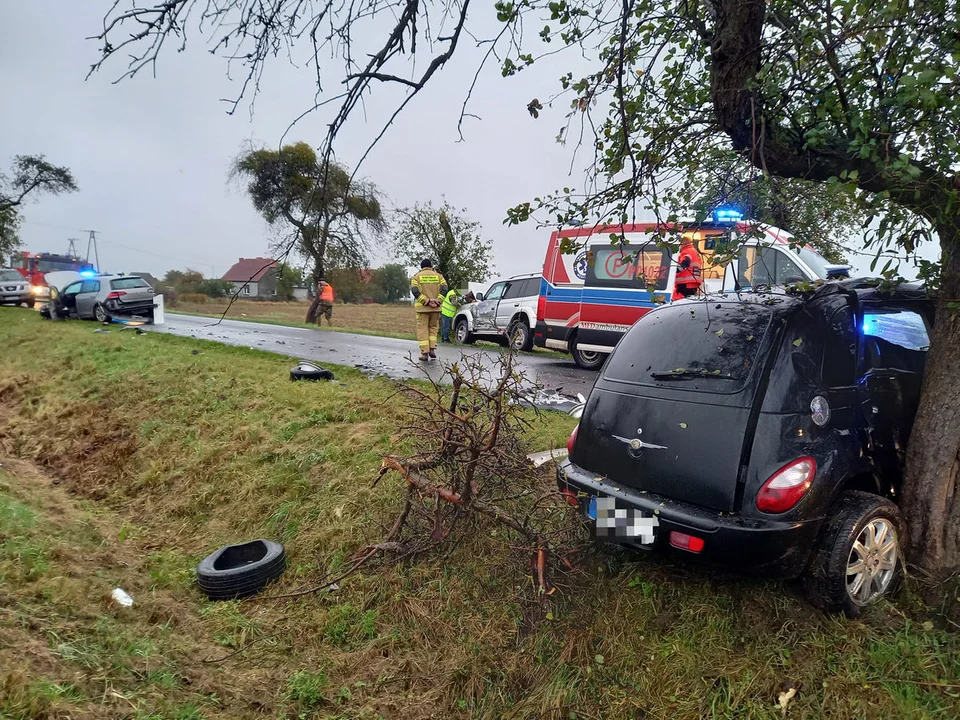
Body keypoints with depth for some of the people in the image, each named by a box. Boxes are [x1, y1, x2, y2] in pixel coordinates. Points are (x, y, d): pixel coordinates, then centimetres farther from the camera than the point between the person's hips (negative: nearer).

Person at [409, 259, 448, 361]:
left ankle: (424, 353, -2)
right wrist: (438, 300, -7)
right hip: (435, 307, 2)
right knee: (433, 328, 18)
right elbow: (444, 288, -4)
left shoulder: (417, 277, 5)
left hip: (422, 307, -2)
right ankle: (432, 349, 8)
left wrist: (425, 300, -13)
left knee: (422, 329, 3)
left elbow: (415, 290, -11)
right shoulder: (438, 276, 9)